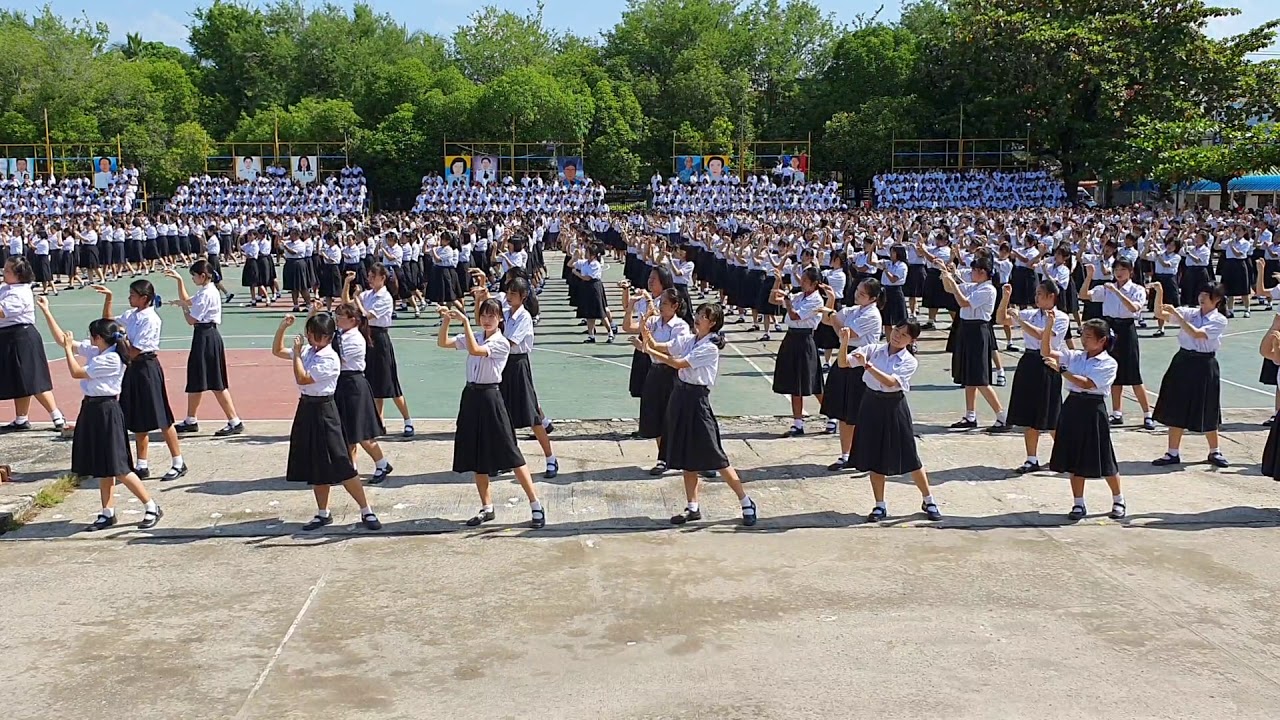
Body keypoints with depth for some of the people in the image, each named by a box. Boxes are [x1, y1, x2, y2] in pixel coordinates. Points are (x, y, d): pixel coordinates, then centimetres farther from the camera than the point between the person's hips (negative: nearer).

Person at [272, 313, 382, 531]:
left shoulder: (329, 359, -17)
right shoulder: (308, 351, 7)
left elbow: (302, 379, -22)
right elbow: (277, 351, 19)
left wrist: (297, 353, -12)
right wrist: (282, 327, 5)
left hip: (323, 412, -8)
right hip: (306, 409, 8)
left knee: (341, 467, -8)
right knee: (315, 467, 14)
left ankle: (366, 512, 0)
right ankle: (323, 513, 25)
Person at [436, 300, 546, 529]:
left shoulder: (501, 343, -10)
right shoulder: (474, 337, 10)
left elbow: (474, 350, -24)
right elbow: (443, 343, 7)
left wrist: (465, 322, -23)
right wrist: (446, 320, -7)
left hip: (490, 397, -7)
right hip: (471, 396, 7)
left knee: (510, 454, -8)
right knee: (476, 456, 11)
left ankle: (536, 505, -3)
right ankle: (486, 508, 23)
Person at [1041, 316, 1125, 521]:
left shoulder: (1108, 363, -8)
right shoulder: (1075, 356, 7)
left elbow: (1086, 383, -20)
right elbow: (1046, 352, -1)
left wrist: (1061, 370, -25)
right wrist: (1049, 326, -12)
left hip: (1093, 410, -5)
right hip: (1073, 406, 5)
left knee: (1103, 459, 4)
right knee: (1075, 459, 8)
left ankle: (1118, 500, 24)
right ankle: (1078, 504, 18)